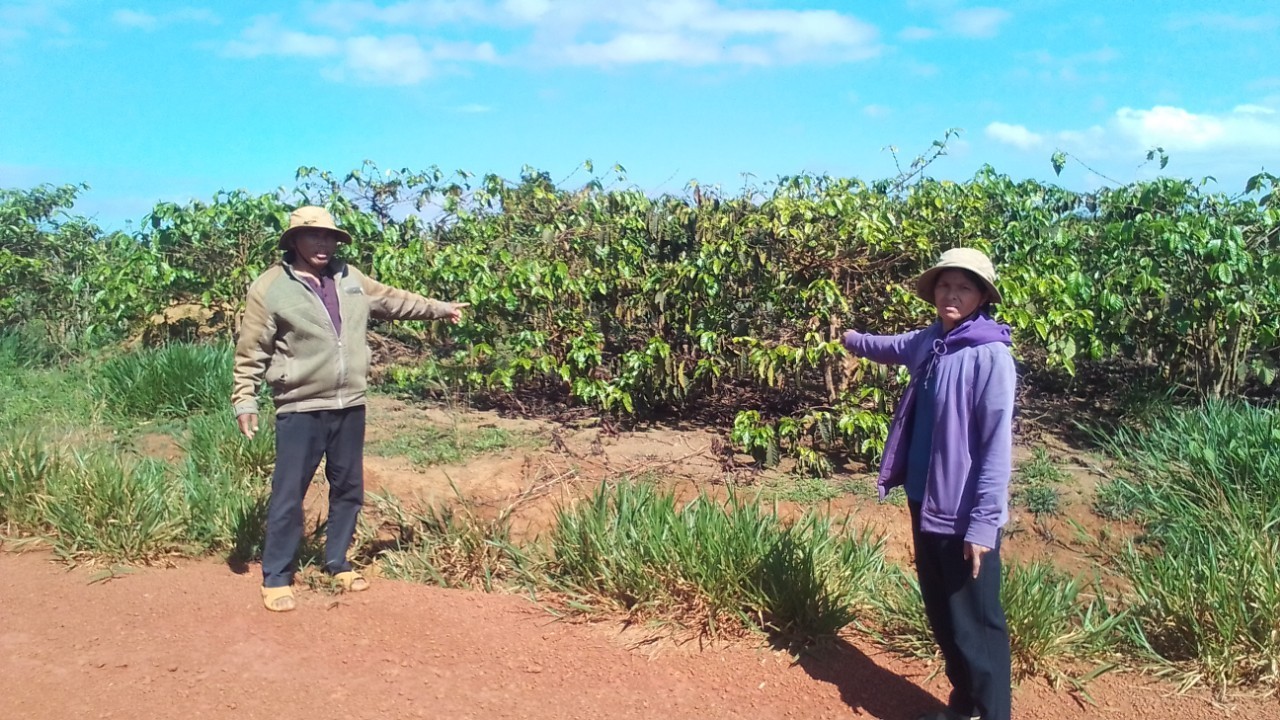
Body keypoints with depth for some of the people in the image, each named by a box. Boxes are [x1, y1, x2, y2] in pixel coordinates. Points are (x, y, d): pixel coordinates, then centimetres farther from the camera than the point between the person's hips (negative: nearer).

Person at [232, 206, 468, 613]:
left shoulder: (350, 279, 8)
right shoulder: (270, 288, -8)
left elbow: (393, 301, 22)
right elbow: (251, 351, -7)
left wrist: (440, 309, 27)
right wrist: (245, 400, -11)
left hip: (350, 406, 6)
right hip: (300, 410, -5)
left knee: (348, 489, 14)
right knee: (289, 495, 0)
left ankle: (338, 563, 30)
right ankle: (276, 578, 13)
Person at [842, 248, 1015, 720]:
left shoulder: (991, 355, -17)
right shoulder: (929, 343, 5)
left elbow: (997, 446, -19)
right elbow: (891, 347, 30)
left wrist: (983, 523, -21)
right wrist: (851, 339, 49)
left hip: (966, 518, -8)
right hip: (926, 505, 8)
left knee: (976, 625, 2)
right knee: (942, 617, 20)